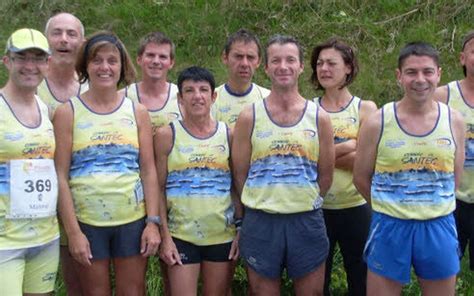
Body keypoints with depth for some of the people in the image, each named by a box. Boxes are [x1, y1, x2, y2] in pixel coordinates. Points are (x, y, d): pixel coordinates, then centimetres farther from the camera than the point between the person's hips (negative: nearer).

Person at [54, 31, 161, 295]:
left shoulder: (138, 112, 5)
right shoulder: (68, 112, -1)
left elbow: (149, 171, 3)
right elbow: (61, 176, -4)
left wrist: (153, 222, -4)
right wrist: (73, 231, -9)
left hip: (133, 220, 1)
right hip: (87, 222, -1)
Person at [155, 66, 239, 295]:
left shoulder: (228, 134, 2)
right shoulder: (166, 135, -3)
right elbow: (158, 189, -3)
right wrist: (164, 237, -8)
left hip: (223, 235, 2)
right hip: (181, 236, -2)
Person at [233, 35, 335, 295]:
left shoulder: (319, 117, 3)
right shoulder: (249, 117, 0)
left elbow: (326, 175, 8)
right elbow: (240, 173, 3)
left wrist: (303, 203, 7)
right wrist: (262, 206, 4)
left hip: (307, 220, 1)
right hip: (260, 221, -1)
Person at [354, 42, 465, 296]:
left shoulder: (453, 120, -1)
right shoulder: (378, 122, -8)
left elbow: (454, 178, 9)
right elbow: (361, 178, 2)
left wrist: (429, 208, 7)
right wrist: (390, 209, 6)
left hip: (439, 228, 2)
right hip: (390, 228, -2)